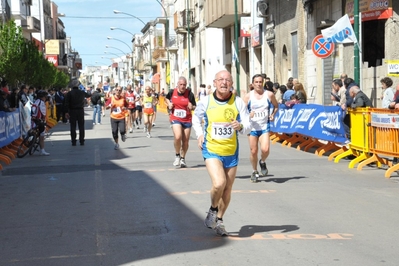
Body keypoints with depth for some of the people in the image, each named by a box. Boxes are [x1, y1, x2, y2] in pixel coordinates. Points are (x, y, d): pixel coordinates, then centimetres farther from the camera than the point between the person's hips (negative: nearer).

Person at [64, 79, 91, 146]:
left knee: (73, 127, 3)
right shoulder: (82, 92, 2)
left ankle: (73, 141, 2)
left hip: (72, 111, -2)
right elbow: (88, 95, 23)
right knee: (81, 126, 8)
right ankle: (81, 141, 8)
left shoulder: (69, 93, -6)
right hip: (80, 111, 2)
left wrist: (66, 112, -11)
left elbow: (66, 103, -12)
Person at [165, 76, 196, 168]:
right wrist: (169, 104, 1)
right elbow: (167, 98, 20)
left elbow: (195, 107, -2)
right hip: (175, 119, -1)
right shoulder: (172, 92, -3)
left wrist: (191, 107, -24)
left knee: (185, 140, 8)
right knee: (178, 137, -22)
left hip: (187, 120, 1)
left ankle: (183, 158, 30)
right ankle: (177, 155, 2)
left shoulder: (189, 93, -8)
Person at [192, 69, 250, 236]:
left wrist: (241, 126, -26)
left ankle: (219, 220, 33)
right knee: (219, 183, -23)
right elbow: (196, 118, 15)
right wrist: (199, 135, 1)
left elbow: (247, 124, -4)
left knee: (227, 189, 11)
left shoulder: (238, 102, -6)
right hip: (211, 150, -2)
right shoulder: (206, 102, -5)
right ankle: (213, 210, 8)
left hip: (231, 152, 2)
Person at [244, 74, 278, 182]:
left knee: (265, 149, -18)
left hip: (265, 127, 0)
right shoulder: (248, 96, -3)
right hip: (252, 127, 0)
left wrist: (272, 115, 1)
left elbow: (276, 105, 17)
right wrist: (248, 115, -21)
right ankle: (254, 171, 27)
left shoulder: (269, 95, -1)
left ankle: (262, 162, 16)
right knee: (253, 151, 5)